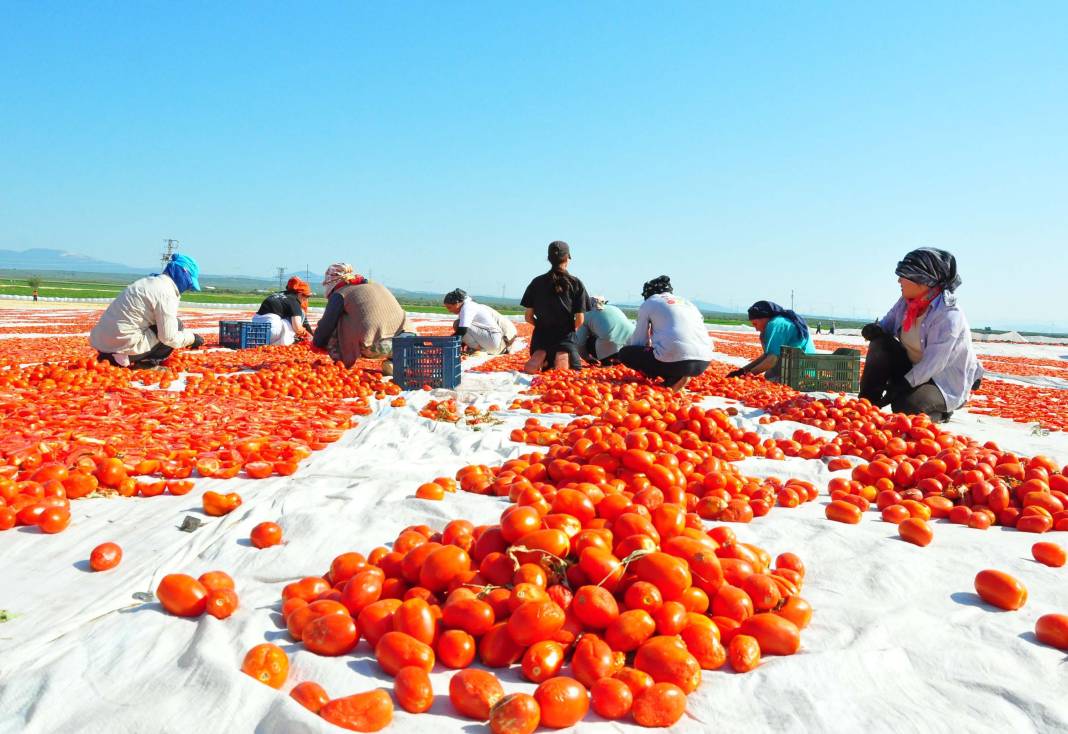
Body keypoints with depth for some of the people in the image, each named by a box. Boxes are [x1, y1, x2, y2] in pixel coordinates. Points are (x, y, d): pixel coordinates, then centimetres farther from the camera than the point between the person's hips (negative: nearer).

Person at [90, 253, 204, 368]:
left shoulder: (150, 281, 15)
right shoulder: (167, 292, -13)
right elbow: (169, 338, -14)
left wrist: (187, 337, 21)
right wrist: (192, 338, 1)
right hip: (124, 345, -9)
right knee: (177, 326, 0)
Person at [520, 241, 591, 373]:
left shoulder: (536, 282, 5)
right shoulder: (576, 283, 0)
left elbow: (528, 317, 5)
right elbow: (580, 320, -1)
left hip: (541, 334, 2)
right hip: (565, 336, -2)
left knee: (531, 369, 9)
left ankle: (539, 357, -24)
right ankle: (562, 357, -36)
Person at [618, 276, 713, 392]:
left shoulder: (649, 303, 15)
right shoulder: (687, 302, 29)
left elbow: (638, 341, 16)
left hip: (674, 359, -6)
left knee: (625, 353, 16)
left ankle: (673, 379, -1)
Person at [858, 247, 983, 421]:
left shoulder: (949, 317, -27)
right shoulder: (908, 300, -5)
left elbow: (932, 365, -28)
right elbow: (887, 324, 8)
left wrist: (900, 387, -27)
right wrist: (875, 329, -17)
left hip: (946, 383, -7)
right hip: (914, 370, 7)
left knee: (906, 408, -30)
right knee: (880, 343, -15)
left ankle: (941, 410, 4)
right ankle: (867, 403, -11)